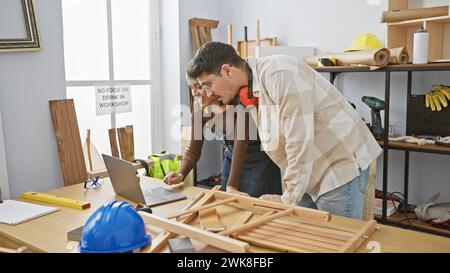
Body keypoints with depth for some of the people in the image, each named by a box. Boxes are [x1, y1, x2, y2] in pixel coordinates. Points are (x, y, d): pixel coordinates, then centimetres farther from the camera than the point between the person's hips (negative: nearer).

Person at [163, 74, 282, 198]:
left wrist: (231, 186, -37)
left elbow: (241, 141, -33)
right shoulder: (199, 106, -9)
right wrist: (180, 174, -21)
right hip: (231, 158, 6)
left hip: (260, 159, -5)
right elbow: (194, 149, -4)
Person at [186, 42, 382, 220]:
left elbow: (300, 141, -26)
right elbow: (281, 144, 9)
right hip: (308, 175, 8)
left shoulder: (280, 74, -23)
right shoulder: (250, 91, 5)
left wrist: (288, 199, -18)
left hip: (342, 165, -8)